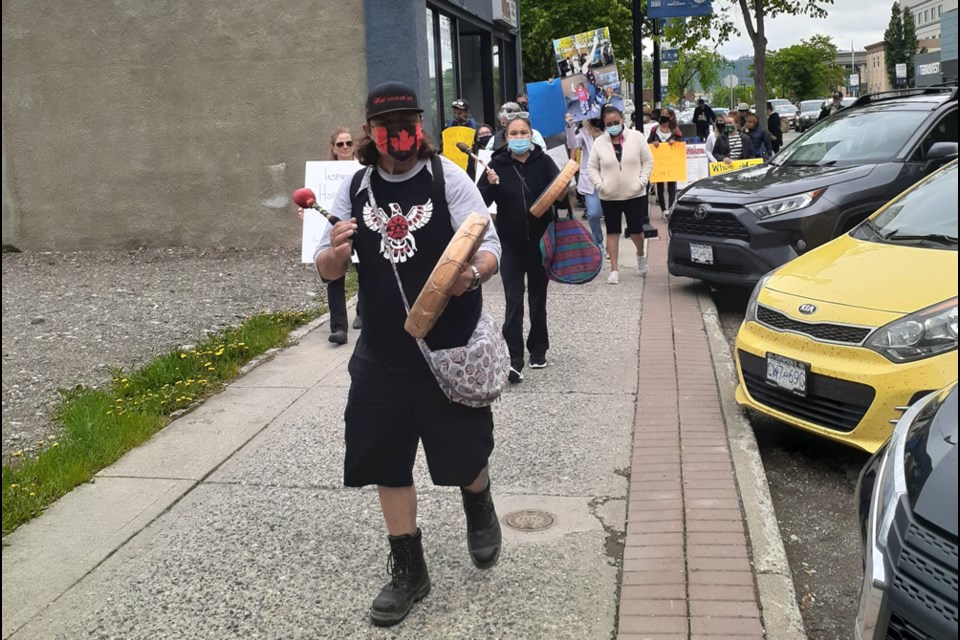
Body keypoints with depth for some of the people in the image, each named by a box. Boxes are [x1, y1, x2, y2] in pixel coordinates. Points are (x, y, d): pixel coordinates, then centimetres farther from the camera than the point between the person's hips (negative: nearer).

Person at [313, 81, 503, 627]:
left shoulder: (448, 177, -8)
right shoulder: (355, 189, 2)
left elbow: (489, 247, -11)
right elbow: (327, 271, 4)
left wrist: (473, 273, -34)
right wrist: (335, 252, -20)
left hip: (451, 347, -3)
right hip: (383, 353, 3)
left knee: (465, 452, 8)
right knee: (387, 460, 9)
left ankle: (480, 509, 45)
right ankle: (408, 570, 28)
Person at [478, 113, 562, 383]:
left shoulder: (544, 162, -2)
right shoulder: (497, 164, -2)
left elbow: (560, 192, -2)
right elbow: (480, 203, -3)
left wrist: (562, 193, -24)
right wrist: (489, 185, -21)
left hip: (540, 242, 1)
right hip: (511, 244, -1)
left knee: (538, 298, 14)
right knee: (513, 301, -6)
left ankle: (538, 350, 29)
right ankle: (513, 360, -7)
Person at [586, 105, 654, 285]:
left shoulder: (636, 137, -2)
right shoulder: (599, 142, 0)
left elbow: (648, 162, 1)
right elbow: (591, 168, 3)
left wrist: (642, 182, -10)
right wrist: (600, 185, -11)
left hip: (635, 194, -1)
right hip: (609, 197, 1)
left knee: (636, 229, 3)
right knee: (612, 231, 6)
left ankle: (641, 255, 36)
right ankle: (614, 270, 13)